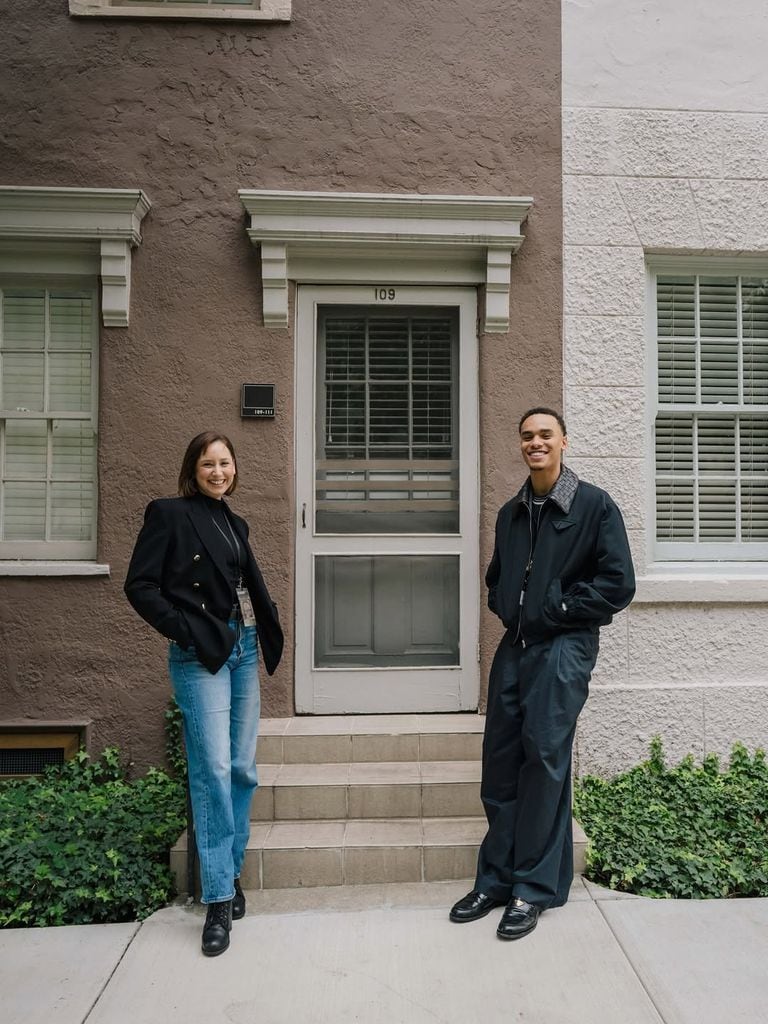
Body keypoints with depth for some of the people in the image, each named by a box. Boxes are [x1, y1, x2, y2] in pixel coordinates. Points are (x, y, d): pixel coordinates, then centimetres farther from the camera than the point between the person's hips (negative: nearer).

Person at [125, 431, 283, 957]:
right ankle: (220, 897, 4)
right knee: (213, 769, -7)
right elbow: (140, 585, -9)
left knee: (244, 769, 10)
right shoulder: (169, 514, -5)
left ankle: (231, 870, 28)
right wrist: (185, 630, -14)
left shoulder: (234, 523, 15)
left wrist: (267, 629, 6)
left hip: (244, 650, 7)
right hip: (201, 656, -6)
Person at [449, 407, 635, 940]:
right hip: (514, 646, 6)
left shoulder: (595, 505, -4)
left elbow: (618, 584, -9)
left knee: (545, 760, -2)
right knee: (500, 762, 8)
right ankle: (497, 878, 22)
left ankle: (535, 887, 13)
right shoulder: (511, 513, 13)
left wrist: (554, 609, -10)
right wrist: (506, 608, 5)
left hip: (563, 649, -5)